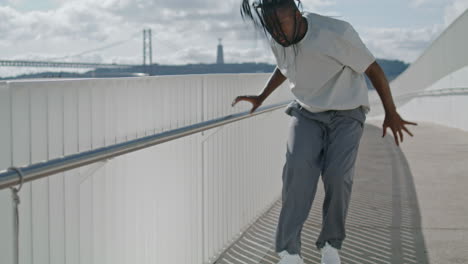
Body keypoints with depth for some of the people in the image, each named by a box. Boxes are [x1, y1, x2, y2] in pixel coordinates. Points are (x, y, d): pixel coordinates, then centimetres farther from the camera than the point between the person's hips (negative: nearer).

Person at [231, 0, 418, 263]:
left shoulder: (337, 33, -27)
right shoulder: (277, 38, -10)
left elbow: (373, 68, -13)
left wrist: (391, 114, -7)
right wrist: (261, 98, 15)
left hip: (346, 115, -3)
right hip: (307, 113, 3)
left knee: (338, 175, -23)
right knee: (298, 168, -22)